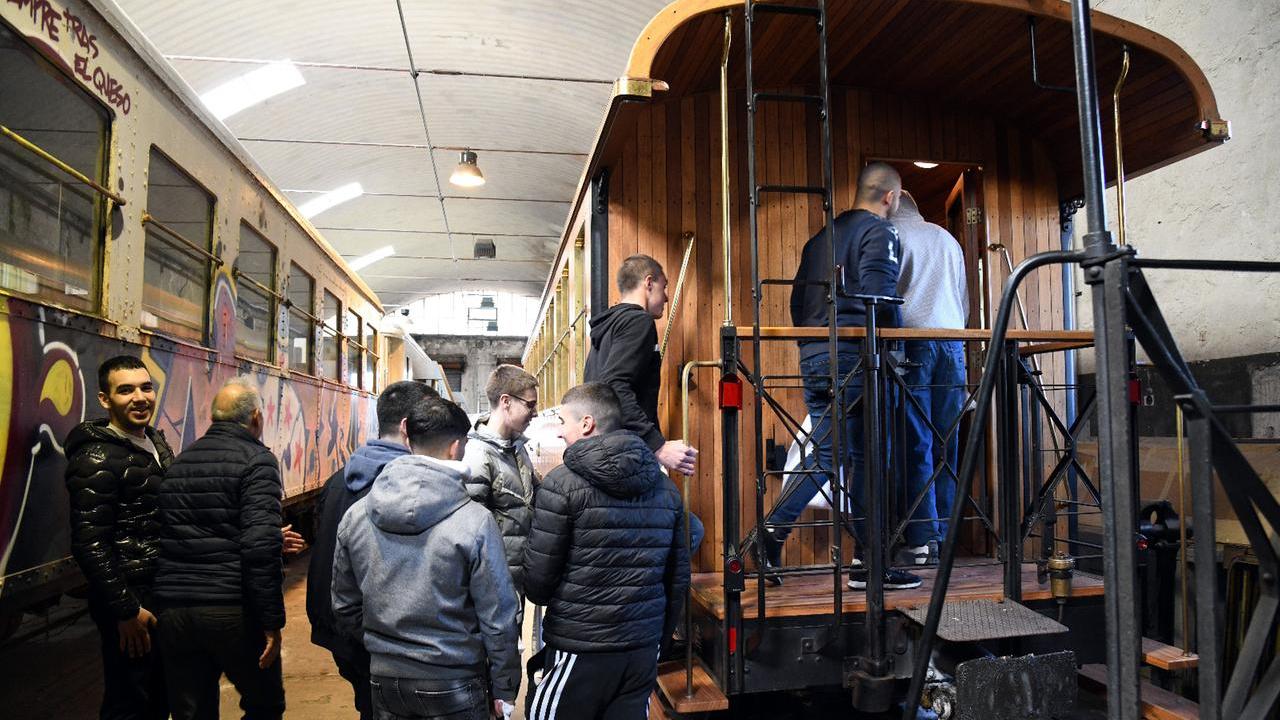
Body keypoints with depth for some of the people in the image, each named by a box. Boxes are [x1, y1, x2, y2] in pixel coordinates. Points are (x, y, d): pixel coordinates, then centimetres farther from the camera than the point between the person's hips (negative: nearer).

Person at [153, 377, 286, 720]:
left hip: (173, 611, 6)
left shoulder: (179, 462, 12)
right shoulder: (255, 460, -9)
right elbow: (260, 547, -19)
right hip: (232, 612, -6)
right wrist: (272, 620, -15)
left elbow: (169, 537, 14)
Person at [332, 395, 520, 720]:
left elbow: (345, 606, 5)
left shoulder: (355, 515, -5)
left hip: (383, 682, 4)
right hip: (453, 687, -4)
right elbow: (498, 619, -14)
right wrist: (504, 691, -1)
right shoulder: (474, 521, -19)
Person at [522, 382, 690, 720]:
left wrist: (545, 599, 13)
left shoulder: (562, 484, -13)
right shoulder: (665, 487, 4)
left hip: (579, 650, -5)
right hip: (644, 648, 5)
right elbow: (678, 575, 9)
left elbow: (538, 575, -10)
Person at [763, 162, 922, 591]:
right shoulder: (879, 233, -2)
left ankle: (773, 528, 2)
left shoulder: (821, 237, 20)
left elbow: (797, 301, 19)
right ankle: (868, 564, 7)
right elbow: (879, 297, -15)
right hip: (853, 357, -7)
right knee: (864, 459, 0)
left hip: (812, 357, 7)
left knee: (825, 456, 13)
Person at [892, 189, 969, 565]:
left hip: (913, 338, -4)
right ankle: (943, 533, 8)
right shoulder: (947, 238, 22)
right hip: (953, 338, 5)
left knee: (916, 442, -4)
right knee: (947, 442, 6)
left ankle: (923, 538, -5)